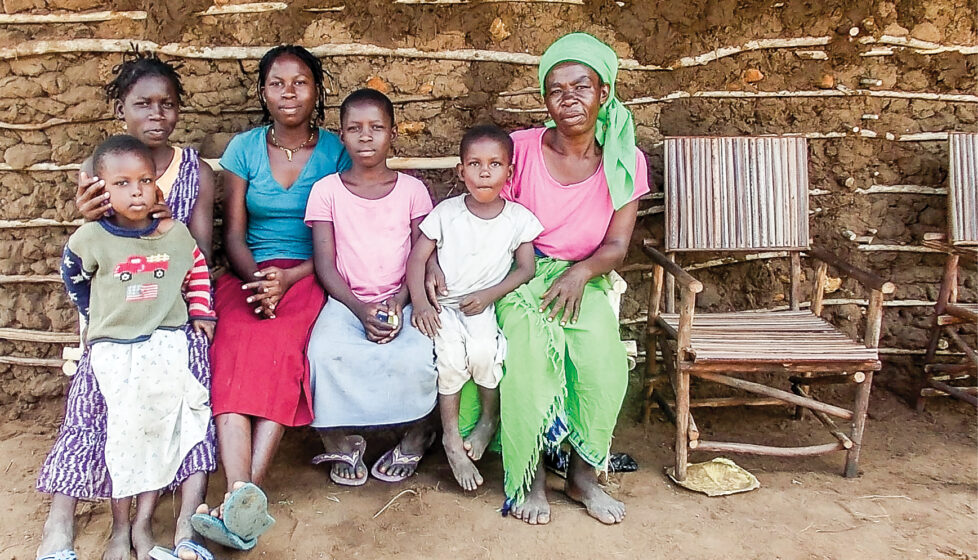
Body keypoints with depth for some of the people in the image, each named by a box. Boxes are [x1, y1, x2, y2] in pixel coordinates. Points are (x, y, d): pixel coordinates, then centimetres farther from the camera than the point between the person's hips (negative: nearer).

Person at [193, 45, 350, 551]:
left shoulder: (335, 152, 6)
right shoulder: (244, 148, 12)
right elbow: (234, 232, 7)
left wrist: (287, 280, -16)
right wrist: (256, 280, -14)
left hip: (310, 277, -2)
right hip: (248, 274, 2)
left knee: (278, 345, -34)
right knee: (232, 349, -30)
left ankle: (246, 495, -39)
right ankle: (242, 497, -42)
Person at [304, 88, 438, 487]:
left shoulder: (411, 189, 7)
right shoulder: (326, 190, 5)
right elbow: (325, 264, 0)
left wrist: (398, 304, -14)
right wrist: (361, 309, -15)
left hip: (401, 300, 0)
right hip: (346, 301, 0)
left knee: (416, 357, -30)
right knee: (325, 353, -31)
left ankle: (416, 436, 3)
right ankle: (341, 443, -4)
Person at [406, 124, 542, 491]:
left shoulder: (517, 218, 1)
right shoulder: (446, 212, 0)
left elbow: (526, 268, -1)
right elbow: (417, 258, 0)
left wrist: (488, 295, -15)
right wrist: (420, 304, -15)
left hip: (488, 307, 0)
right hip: (444, 305, 0)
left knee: (482, 351, -30)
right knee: (449, 355, -28)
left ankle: (489, 419, 0)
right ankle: (451, 438, -8)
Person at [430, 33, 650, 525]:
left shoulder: (624, 162, 1)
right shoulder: (522, 148, -4)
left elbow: (617, 244, -1)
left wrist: (580, 272, -22)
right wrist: (437, 261, -17)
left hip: (583, 278, 2)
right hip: (519, 274, -1)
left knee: (604, 352, -29)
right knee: (528, 345, -33)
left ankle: (583, 473, -5)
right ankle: (529, 475, -12)